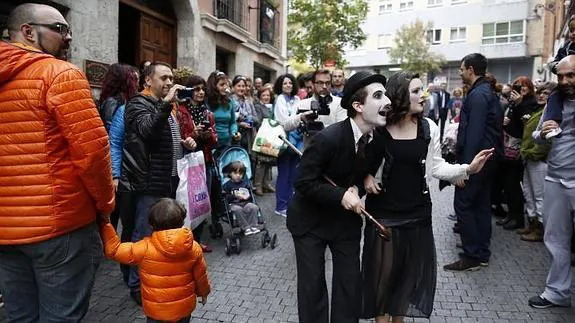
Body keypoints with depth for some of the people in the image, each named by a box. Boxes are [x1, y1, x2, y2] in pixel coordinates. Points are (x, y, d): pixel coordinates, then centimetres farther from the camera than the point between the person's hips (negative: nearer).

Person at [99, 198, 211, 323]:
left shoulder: (145, 248, -20)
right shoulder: (194, 248, -11)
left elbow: (114, 250, -11)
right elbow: (200, 275, 1)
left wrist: (105, 224, -3)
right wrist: (203, 292, 20)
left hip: (157, 313, -2)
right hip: (185, 308, 3)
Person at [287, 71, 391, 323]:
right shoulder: (327, 138, -26)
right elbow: (303, 183, -21)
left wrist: (356, 188, -10)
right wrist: (341, 195, -28)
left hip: (347, 218, 5)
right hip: (311, 219, -5)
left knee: (351, 285, 9)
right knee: (312, 286, 4)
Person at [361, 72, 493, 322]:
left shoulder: (429, 128, -4)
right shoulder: (378, 129, -12)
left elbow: (436, 166, 2)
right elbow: (362, 162, 2)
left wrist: (467, 169, -10)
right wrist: (366, 176, -17)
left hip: (417, 211, 3)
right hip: (383, 211, -3)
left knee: (412, 269, 15)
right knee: (383, 269, 7)